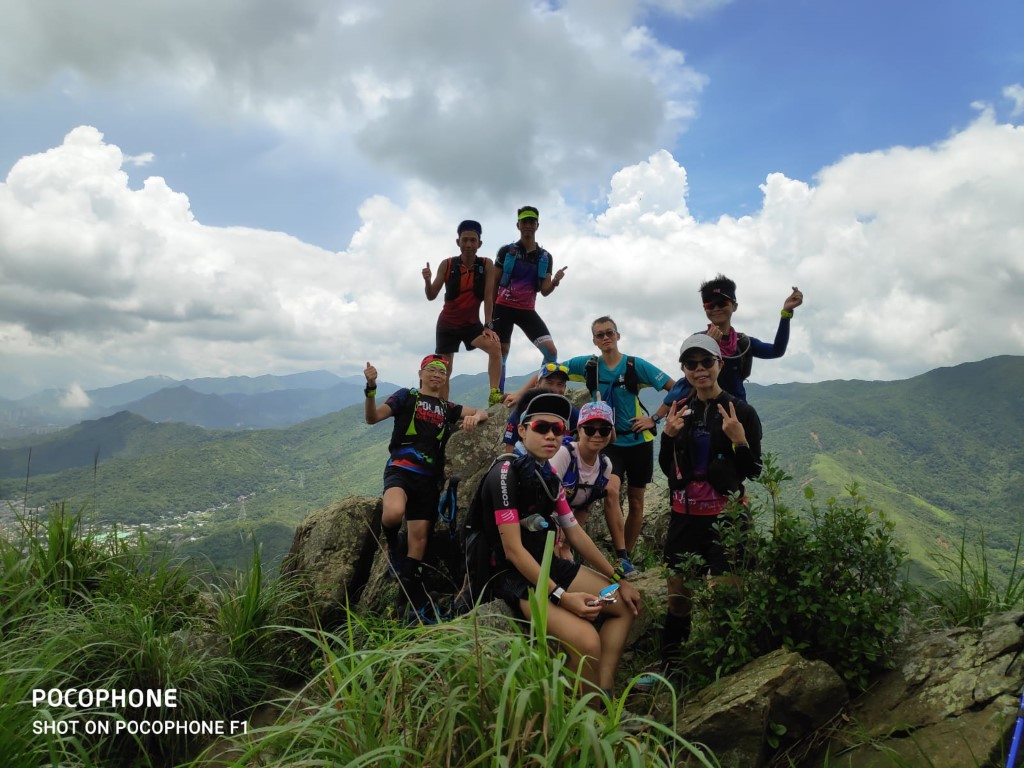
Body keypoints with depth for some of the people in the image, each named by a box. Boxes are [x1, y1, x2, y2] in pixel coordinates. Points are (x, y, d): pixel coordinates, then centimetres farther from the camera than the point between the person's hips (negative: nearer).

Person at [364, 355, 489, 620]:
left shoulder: (447, 408, 18)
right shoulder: (406, 396, 5)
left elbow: (483, 413, 16)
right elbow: (372, 417, -6)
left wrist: (474, 417, -9)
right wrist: (371, 388, -25)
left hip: (429, 477, 4)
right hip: (401, 468, -4)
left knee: (420, 536, 3)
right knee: (394, 513, -34)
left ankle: (410, 594, 12)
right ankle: (392, 543, 0)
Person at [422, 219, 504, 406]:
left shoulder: (486, 265, -10)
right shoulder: (447, 265, -9)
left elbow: (488, 297, -11)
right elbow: (431, 296, -6)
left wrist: (489, 325, -17)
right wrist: (427, 281, -26)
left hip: (472, 324, -1)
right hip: (447, 324, 1)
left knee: (495, 346, -28)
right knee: (444, 372, 4)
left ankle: (495, 393, -24)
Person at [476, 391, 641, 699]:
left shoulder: (549, 474, 8)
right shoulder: (505, 473, -19)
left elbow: (575, 533, 13)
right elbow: (513, 550, -23)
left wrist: (618, 580, 11)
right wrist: (560, 595, -25)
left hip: (549, 565, 10)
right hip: (514, 575, -10)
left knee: (627, 605, 12)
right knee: (587, 641, -28)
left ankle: (605, 692, 7)